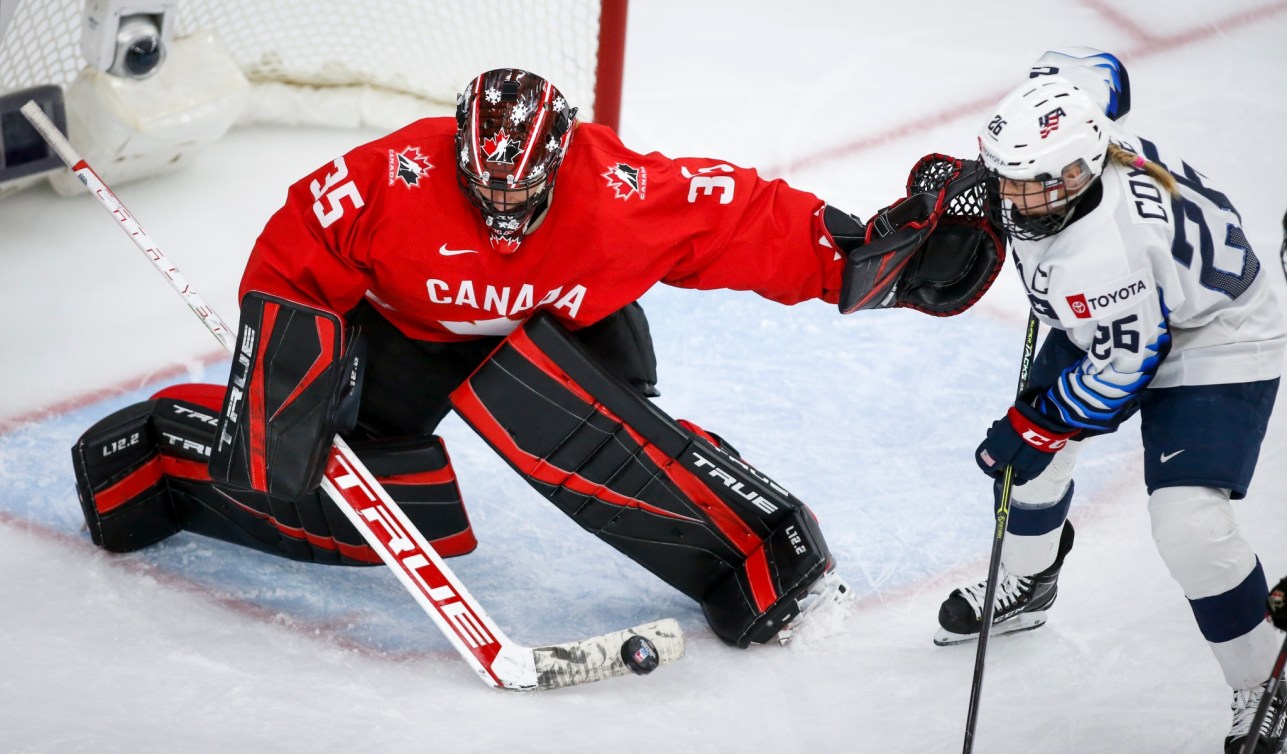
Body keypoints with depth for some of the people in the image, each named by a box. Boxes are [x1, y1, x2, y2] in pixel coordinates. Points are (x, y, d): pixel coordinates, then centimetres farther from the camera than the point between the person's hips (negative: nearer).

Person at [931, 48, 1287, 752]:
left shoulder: (1100, 253, -41)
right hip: (1109, 325, 10)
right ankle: (1027, 587, 44)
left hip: (1214, 345, -10)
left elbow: (1125, 366, -29)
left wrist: (1033, 425, -17)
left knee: (1188, 525, -20)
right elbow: (1100, 68, 2)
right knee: (1029, 447, 16)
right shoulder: (1067, 130, -20)